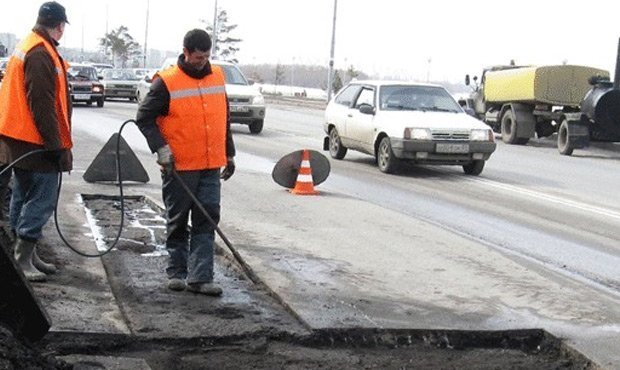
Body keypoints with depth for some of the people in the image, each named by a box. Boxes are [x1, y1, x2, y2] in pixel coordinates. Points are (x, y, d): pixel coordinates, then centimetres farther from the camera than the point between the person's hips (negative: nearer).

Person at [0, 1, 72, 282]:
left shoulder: (27, 48, 15)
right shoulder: (41, 55, -17)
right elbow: (42, 105, -22)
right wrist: (57, 146, -18)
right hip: (36, 143, -11)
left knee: (25, 196, 15)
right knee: (41, 199, -6)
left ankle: (26, 255, 23)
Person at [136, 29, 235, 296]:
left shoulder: (217, 76, 9)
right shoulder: (166, 82, -8)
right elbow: (144, 117, -6)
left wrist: (229, 154, 19)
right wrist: (160, 148, -17)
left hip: (211, 166, 4)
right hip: (179, 167, -4)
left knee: (207, 221, 0)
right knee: (177, 222, 9)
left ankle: (200, 277, 3)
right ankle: (177, 272, 23)